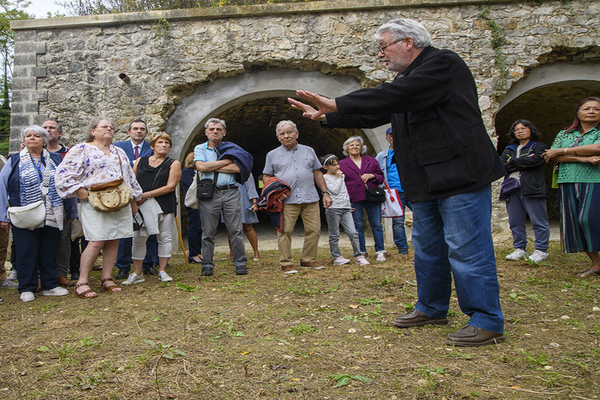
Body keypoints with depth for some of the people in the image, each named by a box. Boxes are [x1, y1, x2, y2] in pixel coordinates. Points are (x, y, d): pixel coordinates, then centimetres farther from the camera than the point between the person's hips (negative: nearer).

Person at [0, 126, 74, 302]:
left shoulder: (56, 160, 11)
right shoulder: (15, 161, 6)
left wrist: (71, 212, 10)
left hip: (52, 216, 2)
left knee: (49, 252, 8)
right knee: (26, 253, 3)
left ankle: (50, 285, 19)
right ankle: (27, 289, 15)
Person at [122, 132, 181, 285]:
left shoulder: (174, 164, 5)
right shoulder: (140, 161, 15)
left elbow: (170, 186, -5)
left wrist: (147, 195, -10)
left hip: (165, 205, -2)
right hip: (142, 206, 2)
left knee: (164, 237, 1)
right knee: (138, 238, -2)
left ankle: (162, 271, 12)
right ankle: (137, 273, 7)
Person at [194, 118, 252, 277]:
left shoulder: (231, 148, 11)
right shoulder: (200, 148, 11)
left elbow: (237, 168, -6)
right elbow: (201, 167, -9)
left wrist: (211, 167, -6)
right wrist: (226, 161, -3)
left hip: (230, 192, 0)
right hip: (209, 193, 0)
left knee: (236, 230, 0)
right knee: (208, 232, 4)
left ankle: (240, 264, 8)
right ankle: (207, 265, 13)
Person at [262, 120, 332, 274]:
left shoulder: (309, 151, 16)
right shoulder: (272, 155, 11)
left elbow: (317, 174, 17)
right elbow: (266, 177, 11)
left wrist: (325, 193, 11)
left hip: (310, 199, 2)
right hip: (286, 201, -2)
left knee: (314, 230, 2)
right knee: (285, 231, -6)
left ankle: (308, 260, 16)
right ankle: (286, 263, 4)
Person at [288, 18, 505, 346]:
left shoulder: (443, 63, -9)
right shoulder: (407, 77, 20)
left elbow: (394, 96, -23)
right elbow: (372, 114, 19)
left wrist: (337, 104, -21)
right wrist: (325, 115, 12)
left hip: (460, 177, -9)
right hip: (427, 183, 9)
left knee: (467, 249, -6)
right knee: (427, 248, 15)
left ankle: (487, 322, 4)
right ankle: (431, 309, 29)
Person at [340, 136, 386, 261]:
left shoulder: (371, 161, 13)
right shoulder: (342, 164, 8)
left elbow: (381, 177, 16)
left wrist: (372, 176, -6)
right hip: (354, 200, -1)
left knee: (376, 224, 0)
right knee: (358, 226, 1)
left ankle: (380, 252, 7)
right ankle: (362, 253, 9)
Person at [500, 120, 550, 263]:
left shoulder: (539, 146, 8)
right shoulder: (509, 149, 21)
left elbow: (535, 159, -14)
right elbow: (502, 165, 3)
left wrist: (512, 161, -2)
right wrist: (524, 162, -5)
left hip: (532, 188, -5)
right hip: (512, 189, 5)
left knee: (539, 222, -3)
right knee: (515, 222, 5)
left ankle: (541, 251, 4)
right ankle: (520, 249, 14)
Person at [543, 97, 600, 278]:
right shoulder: (564, 134, 16)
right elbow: (552, 156, 3)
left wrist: (562, 151, -6)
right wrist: (583, 158, -10)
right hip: (568, 182, 4)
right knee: (574, 222, 0)